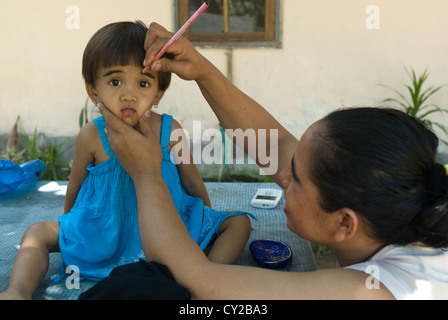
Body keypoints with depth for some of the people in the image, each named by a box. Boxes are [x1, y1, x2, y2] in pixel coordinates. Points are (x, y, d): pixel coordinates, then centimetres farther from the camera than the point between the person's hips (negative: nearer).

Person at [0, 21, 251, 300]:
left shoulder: (170, 131, -18)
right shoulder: (92, 136, -18)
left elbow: (192, 183, 0)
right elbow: (75, 188, 1)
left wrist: (207, 217, 13)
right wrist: (70, 222, 17)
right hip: (106, 232, 1)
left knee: (239, 222, -11)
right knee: (37, 233, -3)